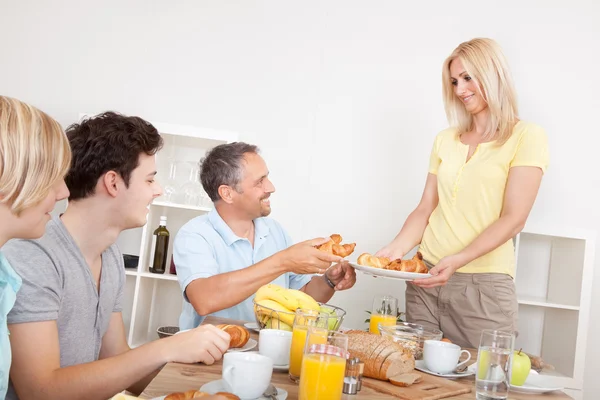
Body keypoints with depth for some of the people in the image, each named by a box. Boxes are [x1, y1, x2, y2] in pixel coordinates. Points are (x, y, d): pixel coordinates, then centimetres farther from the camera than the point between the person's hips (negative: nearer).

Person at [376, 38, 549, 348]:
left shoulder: (526, 137, -3)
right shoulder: (446, 140, 13)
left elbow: (513, 219, -11)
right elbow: (426, 209, 9)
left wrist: (458, 259, -22)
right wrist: (397, 249, -8)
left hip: (484, 286, -4)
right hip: (426, 279, 5)